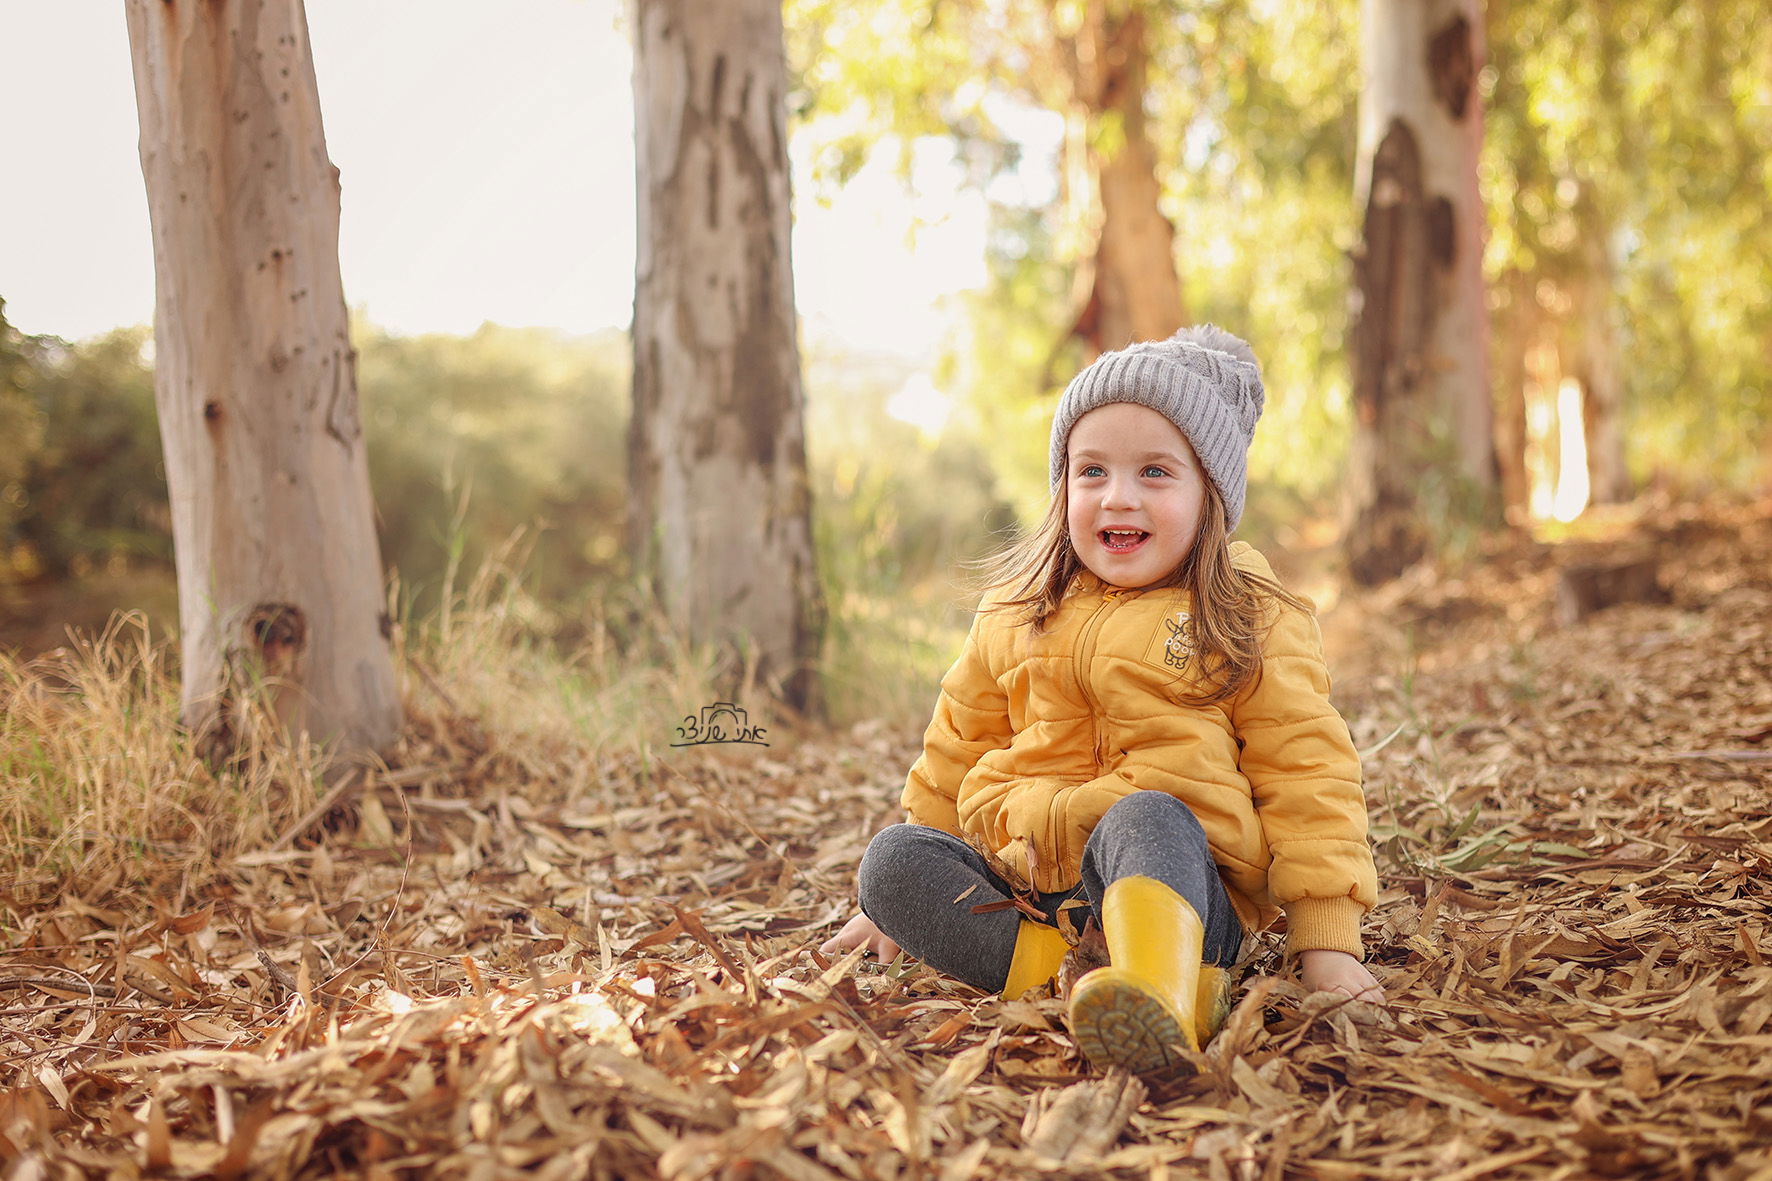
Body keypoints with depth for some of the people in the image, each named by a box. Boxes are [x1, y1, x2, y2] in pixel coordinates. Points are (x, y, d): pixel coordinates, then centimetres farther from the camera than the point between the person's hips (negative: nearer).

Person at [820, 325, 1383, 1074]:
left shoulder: (1250, 622, 2)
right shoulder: (1015, 612, 12)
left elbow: (1304, 775, -1)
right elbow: (957, 752, 21)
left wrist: (1326, 942, -8)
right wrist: (901, 905, 23)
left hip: (1176, 883, -4)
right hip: (1021, 884, 5)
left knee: (1145, 818, -37)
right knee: (892, 857, -20)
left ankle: (1157, 994, -64)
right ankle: (1071, 973, -34)